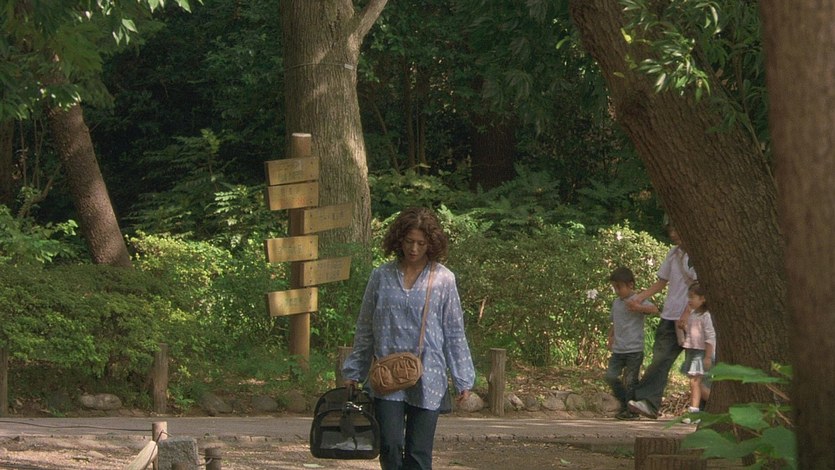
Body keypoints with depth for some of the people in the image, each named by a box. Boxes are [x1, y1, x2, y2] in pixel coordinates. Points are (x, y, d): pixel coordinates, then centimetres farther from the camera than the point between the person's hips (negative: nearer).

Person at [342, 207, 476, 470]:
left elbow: (454, 333, 5)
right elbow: (365, 330, 12)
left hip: (427, 380, -1)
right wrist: (354, 372, 13)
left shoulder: (443, 280, 1)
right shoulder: (381, 277, 4)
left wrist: (462, 379, 4)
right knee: (390, 446, -8)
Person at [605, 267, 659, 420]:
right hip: (618, 350, 6)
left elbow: (654, 309, -25)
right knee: (610, 376, -3)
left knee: (630, 380, -2)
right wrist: (610, 337, 15)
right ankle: (624, 401, 16)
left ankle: (632, 410, 9)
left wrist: (638, 307, -36)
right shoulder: (616, 302, 15)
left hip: (634, 350, -6)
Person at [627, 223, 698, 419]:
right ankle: (648, 403, -10)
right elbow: (662, 282, 23)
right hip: (670, 315, 7)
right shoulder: (673, 253, 14)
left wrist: (686, 316, -19)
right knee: (660, 359, -4)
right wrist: (639, 298, 13)